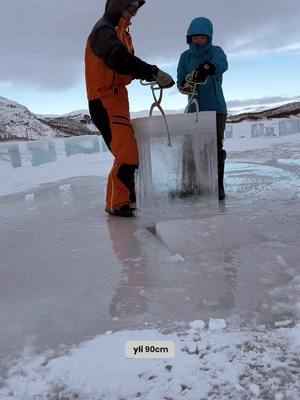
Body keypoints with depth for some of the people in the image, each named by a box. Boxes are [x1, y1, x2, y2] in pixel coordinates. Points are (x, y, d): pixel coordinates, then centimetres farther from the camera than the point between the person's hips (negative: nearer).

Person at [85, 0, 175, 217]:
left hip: (118, 100, 10)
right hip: (105, 101, -10)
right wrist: (154, 72, -32)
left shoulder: (122, 34, 22)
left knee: (129, 149, 18)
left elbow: (131, 66, 15)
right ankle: (116, 203, -7)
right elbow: (119, 59, -29)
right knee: (127, 154, -17)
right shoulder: (104, 30, -10)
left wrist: (153, 76, -3)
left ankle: (127, 194, 32)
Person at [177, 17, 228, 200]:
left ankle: (218, 187, 0)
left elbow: (222, 64, -25)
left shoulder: (215, 51, -2)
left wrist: (207, 68, -47)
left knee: (215, 148, -7)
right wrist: (185, 85, -20)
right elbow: (180, 81, 5)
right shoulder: (185, 56, 9)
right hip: (195, 109, 3)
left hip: (216, 108, -3)